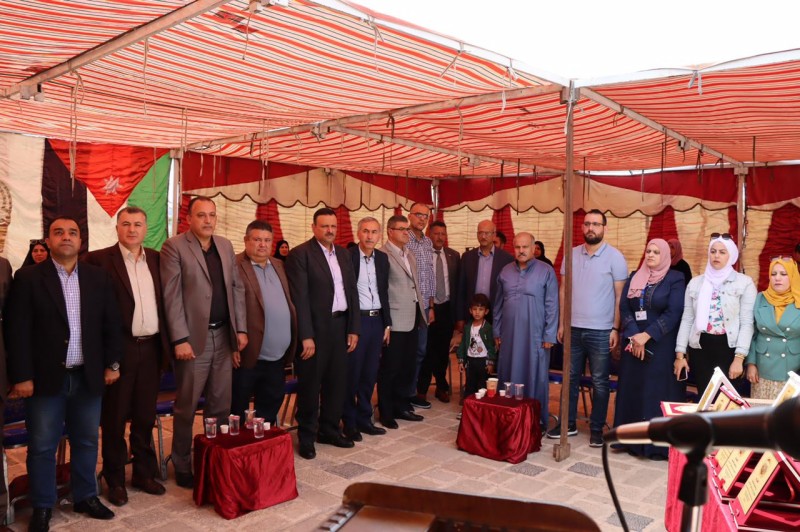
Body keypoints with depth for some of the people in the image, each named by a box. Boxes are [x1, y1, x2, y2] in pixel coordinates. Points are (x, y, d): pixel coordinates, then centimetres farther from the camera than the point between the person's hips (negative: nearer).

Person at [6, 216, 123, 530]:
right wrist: (21, 376, -12)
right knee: (42, 446, 7)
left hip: (88, 377, 3)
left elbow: (112, 323, 8)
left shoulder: (98, 277, 5)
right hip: (46, 378, -3)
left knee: (86, 441, 14)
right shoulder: (28, 278, -4)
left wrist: (112, 363, 4)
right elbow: (17, 330, -8)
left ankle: (85, 497, 30)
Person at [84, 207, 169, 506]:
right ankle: (115, 480, 23)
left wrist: (167, 341, 6)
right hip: (119, 349, -4)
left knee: (145, 416, 14)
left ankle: (144, 473, 28)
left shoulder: (156, 259, 9)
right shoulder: (99, 260, -6)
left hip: (150, 348, 4)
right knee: (115, 417, 8)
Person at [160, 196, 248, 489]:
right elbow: (172, 296, -11)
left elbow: (237, 288, 12)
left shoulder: (225, 246, 11)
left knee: (220, 406, 13)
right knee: (186, 408, 7)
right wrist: (180, 339, -16)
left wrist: (240, 329, 5)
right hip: (194, 337, -5)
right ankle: (183, 468, 21)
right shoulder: (174, 247, -6)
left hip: (223, 335, 5)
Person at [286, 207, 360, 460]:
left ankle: (329, 430, 31)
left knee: (337, 382, 14)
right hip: (315, 328, -6)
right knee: (310, 384, 6)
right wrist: (306, 336, -16)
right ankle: (306, 437, 22)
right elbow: (300, 298, -13)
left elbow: (352, 291, 12)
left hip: (340, 326, 6)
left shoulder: (343, 253, 12)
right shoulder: (300, 254, -8)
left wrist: (354, 328, 7)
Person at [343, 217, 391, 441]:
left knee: (370, 374, 12)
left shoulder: (382, 258, 9)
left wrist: (387, 323, 12)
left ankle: (364, 419, 25)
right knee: (351, 374, 4)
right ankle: (349, 422, 18)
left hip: (376, 320, 6)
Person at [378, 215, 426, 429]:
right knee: (390, 368, 3)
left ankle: (401, 406, 30)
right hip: (395, 320, -8)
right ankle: (386, 413, 16)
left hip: (412, 318, 8)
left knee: (407, 366, 16)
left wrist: (421, 310, 15)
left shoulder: (410, 255, 16)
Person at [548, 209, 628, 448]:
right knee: (570, 378, 11)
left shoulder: (615, 257, -5)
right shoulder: (571, 255, 6)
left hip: (601, 331, -4)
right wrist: (562, 323, 5)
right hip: (574, 329, 4)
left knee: (599, 382, 6)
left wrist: (616, 329, -10)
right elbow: (564, 290, 9)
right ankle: (569, 424, 24)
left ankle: (596, 428, 19)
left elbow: (620, 296, -5)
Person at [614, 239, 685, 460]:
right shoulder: (634, 278, 10)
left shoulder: (675, 279, -3)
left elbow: (673, 314, -12)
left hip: (661, 345, -4)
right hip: (633, 344, 5)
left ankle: (657, 443, 6)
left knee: (657, 392, -2)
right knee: (633, 390, 7)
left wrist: (646, 336, -18)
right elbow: (624, 308, 2)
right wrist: (633, 336, -12)